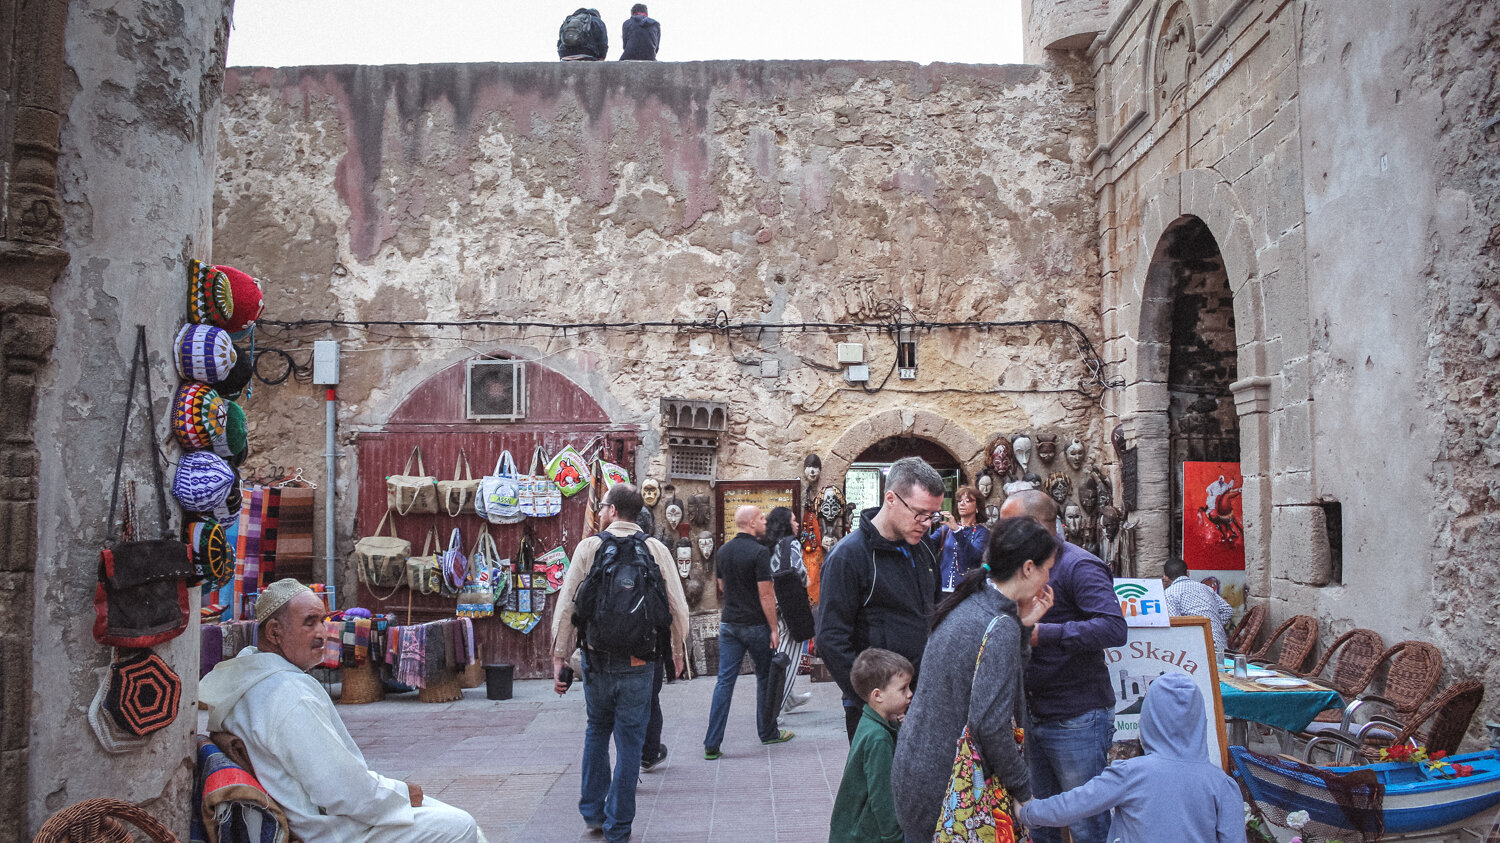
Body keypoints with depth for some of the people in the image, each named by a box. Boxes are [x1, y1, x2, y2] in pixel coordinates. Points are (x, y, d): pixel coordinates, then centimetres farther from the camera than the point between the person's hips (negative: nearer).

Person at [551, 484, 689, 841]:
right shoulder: (656, 550, -2)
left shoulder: (589, 547, -3)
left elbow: (566, 605, -4)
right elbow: (678, 606, -2)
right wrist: (677, 648, 15)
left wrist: (559, 657, 4)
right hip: (638, 661, -1)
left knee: (596, 732, 21)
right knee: (629, 742, 8)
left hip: (596, 659, 1)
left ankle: (592, 813, 28)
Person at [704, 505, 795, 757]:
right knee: (765, 677, 13)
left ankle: (712, 745, -2)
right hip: (756, 624, -5)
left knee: (725, 681, 3)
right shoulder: (759, 552, -15)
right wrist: (774, 628, -10)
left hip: (729, 623, 5)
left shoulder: (723, 551, 6)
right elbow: (766, 595, -16)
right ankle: (768, 732, 27)